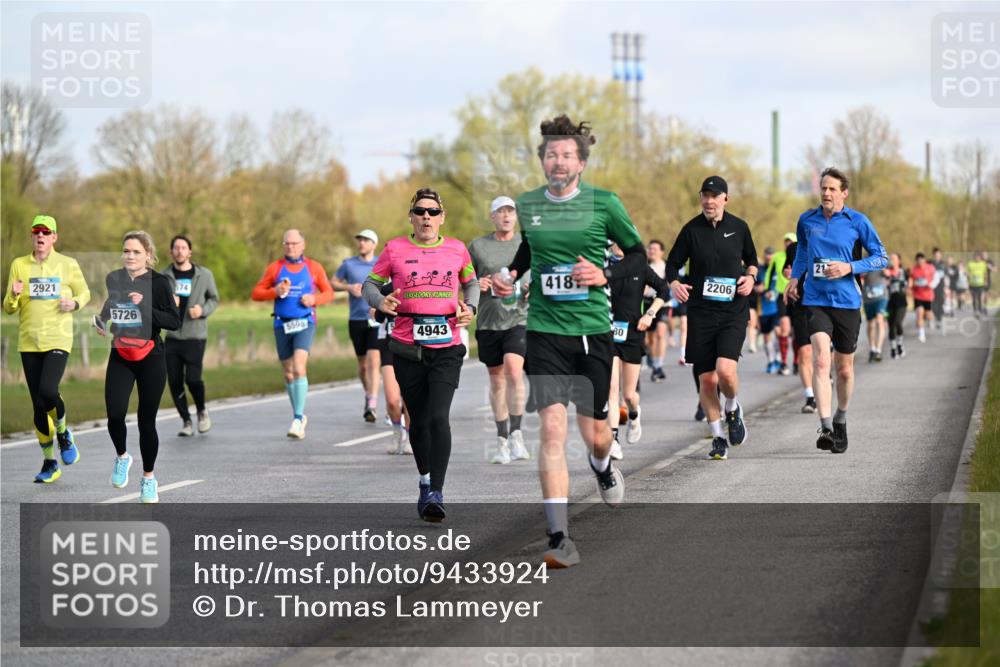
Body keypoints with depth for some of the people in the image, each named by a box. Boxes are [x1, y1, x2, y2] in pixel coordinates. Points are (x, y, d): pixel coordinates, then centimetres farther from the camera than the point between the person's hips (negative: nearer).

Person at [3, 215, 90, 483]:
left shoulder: (68, 265, 1)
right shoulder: (19, 265, 5)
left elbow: (84, 292, 15)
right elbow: (8, 308, 6)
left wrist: (75, 303, -7)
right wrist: (14, 295, -17)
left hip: (58, 340, -3)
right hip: (29, 343, 3)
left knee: (47, 391, -23)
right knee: (38, 405, 3)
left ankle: (63, 433, 8)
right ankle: (49, 463, 16)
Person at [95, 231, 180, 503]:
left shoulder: (159, 282, -10)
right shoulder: (113, 279, 3)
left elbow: (175, 322, -15)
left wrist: (145, 306, -25)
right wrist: (100, 321, 5)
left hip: (151, 359, -3)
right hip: (120, 358, 3)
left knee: (146, 421, 2)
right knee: (115, 415, -14)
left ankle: (148, 478, 22)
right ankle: (122, 457, 17)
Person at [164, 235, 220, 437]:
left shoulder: (204, 275, 2)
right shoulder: (165, 276, 6)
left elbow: (214, 299, 10)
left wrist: (203, 310, -10)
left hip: (195, 336, -2)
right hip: (172, 337, 2)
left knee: (193, 378, -12)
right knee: (174, 382, -2)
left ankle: (202, 411, 17)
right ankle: (186, 422, 14)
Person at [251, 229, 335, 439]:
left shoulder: (314, 267, 5)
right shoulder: (275, 268, 7)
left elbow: (328, 292, 12)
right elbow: (256, 293, 6)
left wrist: (315, 299, -8)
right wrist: (275, 292, -12)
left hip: (305, 324, -3)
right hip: (282, 325, 3)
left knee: (299, 368, -20)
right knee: (288, 374, 8)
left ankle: (298, 419, -20)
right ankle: (300, 416, 25)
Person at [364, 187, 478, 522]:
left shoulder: (457, 249, 6)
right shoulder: (395, 249, 3)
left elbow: (471, 282, 23)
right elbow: (370, 283, 10)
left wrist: (470, 307, 3)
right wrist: (380, 301, -11)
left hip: (446, 348, -1)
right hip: (407, 349, 1)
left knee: (439, 417, -15)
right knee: (418, 420, 10)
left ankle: (436, 494, -15)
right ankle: (425, 480, 32)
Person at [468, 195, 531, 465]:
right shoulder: (478, 245, 7)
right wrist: (476, 284, -9)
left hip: (519, 319, -2)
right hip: (488, 322, 2)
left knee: (513, 371, -23)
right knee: (497, 381, 8)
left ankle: (516, 434, -15)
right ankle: (502, 441, 18)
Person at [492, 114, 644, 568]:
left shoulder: (603, 203, -4)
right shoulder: (526, 205, 4)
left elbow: (638, 253, 6)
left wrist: (606, 275, -11)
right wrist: (510, 276, 5)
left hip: (593, 331, -1)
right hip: (545, 331, 1)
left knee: (594, 434, 8)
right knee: (552, 427, -14)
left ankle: (604, 467, 49)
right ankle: (560, 539, -15)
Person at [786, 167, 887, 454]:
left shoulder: (858, 221, -3)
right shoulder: (806, 220, 5)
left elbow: (881, 258, 1)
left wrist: (850, 267, -13)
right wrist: (795, 277, 13)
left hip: (847, 301, 0)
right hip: (815, 300, 0)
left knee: (844, 369, 10)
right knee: (821, 360, -19)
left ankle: (840, 420, 35)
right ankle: (825, 428, -25)